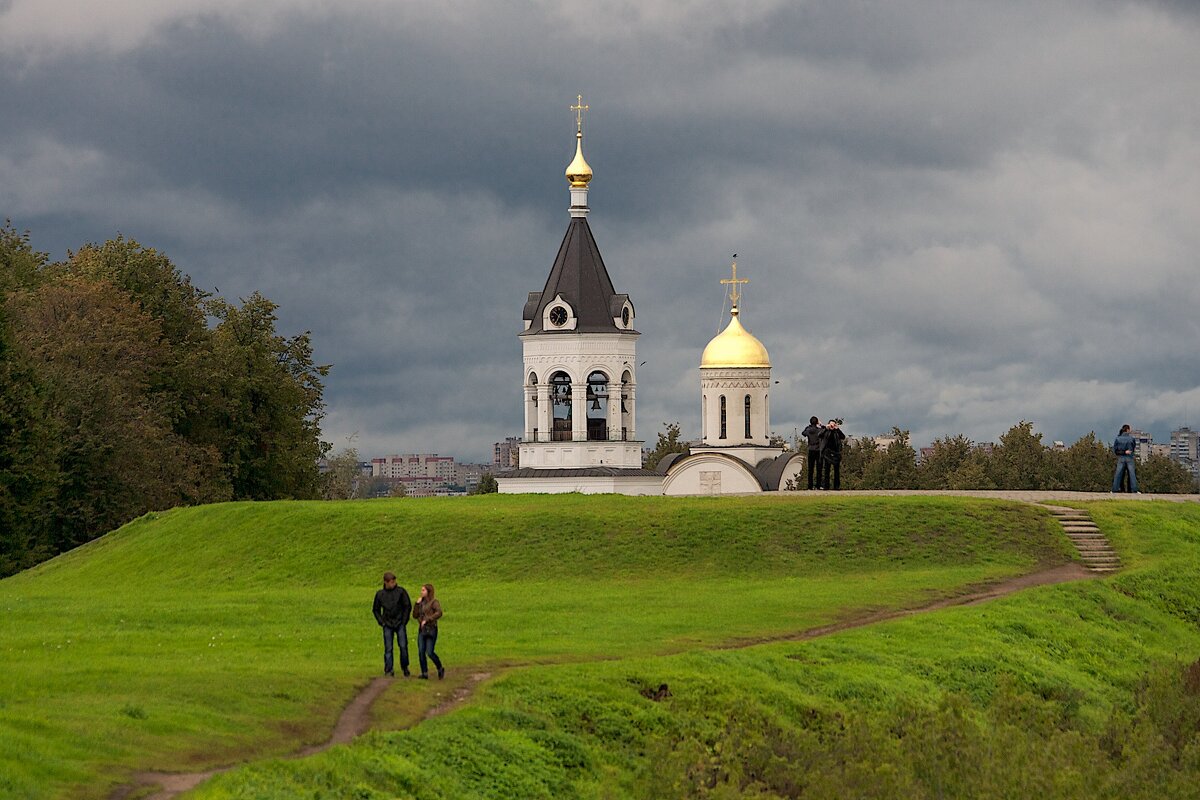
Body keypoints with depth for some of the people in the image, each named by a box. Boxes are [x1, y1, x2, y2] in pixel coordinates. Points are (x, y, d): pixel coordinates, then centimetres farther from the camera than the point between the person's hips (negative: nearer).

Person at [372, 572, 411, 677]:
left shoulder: (400, 591, -2)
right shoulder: (380, 594, 3)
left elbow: (408, 606, 2)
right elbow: (375, 610, 14)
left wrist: (404, 620, -4)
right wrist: (381, 622, 3)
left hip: (400, 624, -1)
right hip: (388, 625, 1)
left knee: (403, 646, -5)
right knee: (388, 649, -3)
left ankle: (405, 667, 12)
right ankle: (389, 670, -1)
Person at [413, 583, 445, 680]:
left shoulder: (434, 602, -5)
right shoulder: (422, 602, 15)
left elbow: (439, 613, -20)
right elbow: (415, 616, 12)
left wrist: (427, 620, -22)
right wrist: (417, 604, 1)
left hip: (431, 629, -7)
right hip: (422, 630, 7)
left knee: (429, 653, -11)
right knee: (421, 652, -1)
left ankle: (440, 669, 8)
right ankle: (424, 673, 5)